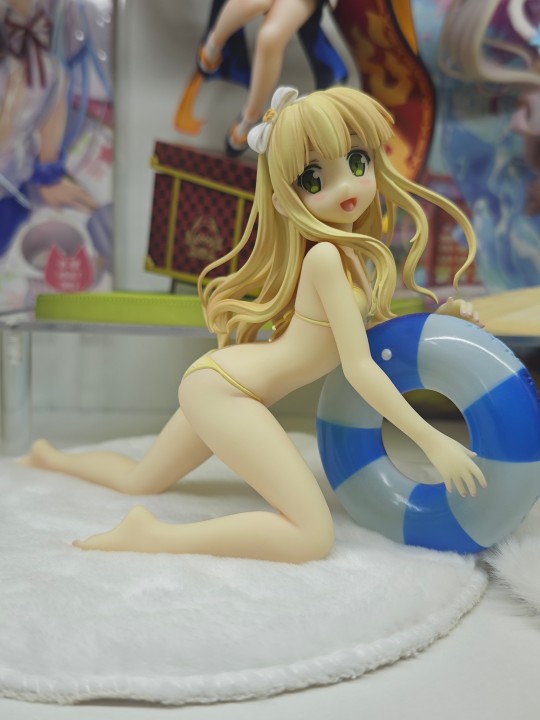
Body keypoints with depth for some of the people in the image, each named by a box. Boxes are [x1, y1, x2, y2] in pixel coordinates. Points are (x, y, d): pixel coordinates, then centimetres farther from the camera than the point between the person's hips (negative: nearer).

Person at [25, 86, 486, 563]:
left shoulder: (356, 254, 8)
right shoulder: (327, 255, -19)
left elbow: (370, 326, 17)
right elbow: (359, 367, -20)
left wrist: (435, 316, 7)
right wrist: (433, 442, -16)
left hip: (216, 381, 10)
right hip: (223, 390, -10)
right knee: (314, 536, -21)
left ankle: (53, 458, 55)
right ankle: (148, 536, -21)